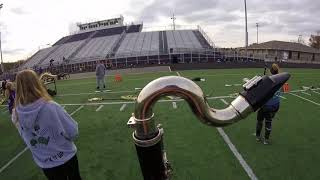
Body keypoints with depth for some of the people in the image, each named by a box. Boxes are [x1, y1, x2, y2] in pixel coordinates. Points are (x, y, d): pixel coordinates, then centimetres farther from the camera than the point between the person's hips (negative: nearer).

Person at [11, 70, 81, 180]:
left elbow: (25, 137, 2)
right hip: (65, 157, -3)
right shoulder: (51, 107, -29)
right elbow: (73, 132, -21)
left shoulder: (17, 113, -14)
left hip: (44, 164, 4)